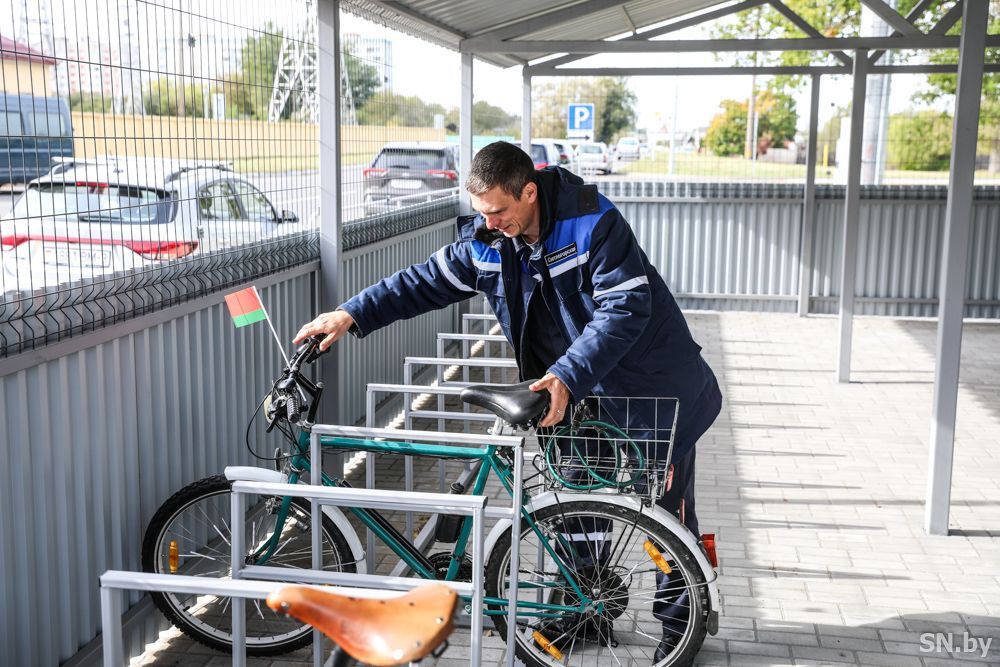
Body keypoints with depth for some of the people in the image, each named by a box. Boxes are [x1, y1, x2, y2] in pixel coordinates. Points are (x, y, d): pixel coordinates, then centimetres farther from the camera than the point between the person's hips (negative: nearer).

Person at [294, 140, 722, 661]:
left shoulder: (593, 223, -26)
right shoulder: (485, 240, -7)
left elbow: (625, 309, -32)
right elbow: (424, 281, 0)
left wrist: (566, 376, -40)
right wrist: (352, 314, -9)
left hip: (654, 391, -5)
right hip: (579, 394, 6)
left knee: (670, 513, 6)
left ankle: (680, 620, 24)